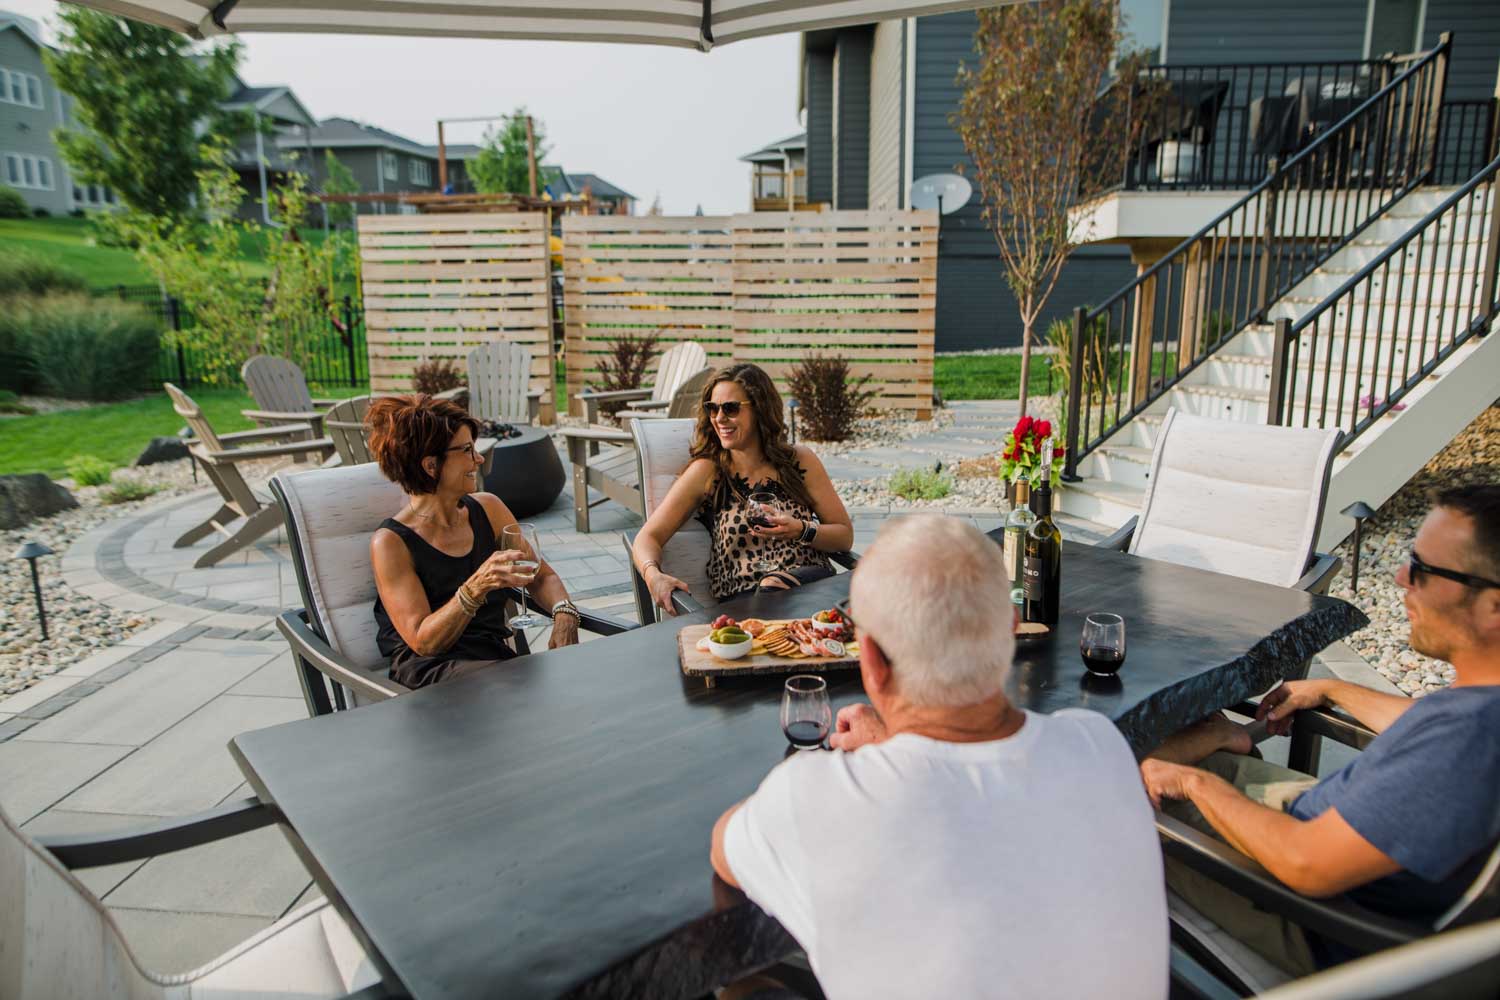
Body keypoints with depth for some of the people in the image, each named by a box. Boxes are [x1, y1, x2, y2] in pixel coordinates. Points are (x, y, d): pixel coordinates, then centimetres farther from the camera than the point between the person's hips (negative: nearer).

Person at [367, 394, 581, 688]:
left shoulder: (487, 508, 8)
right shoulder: (391, 542, -8)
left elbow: (543, 577, 15)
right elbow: (423, 642, -12)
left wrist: (564, 613, -8)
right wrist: (475, 589, -28)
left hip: (496, 658, 6)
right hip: (430, 671, -6)